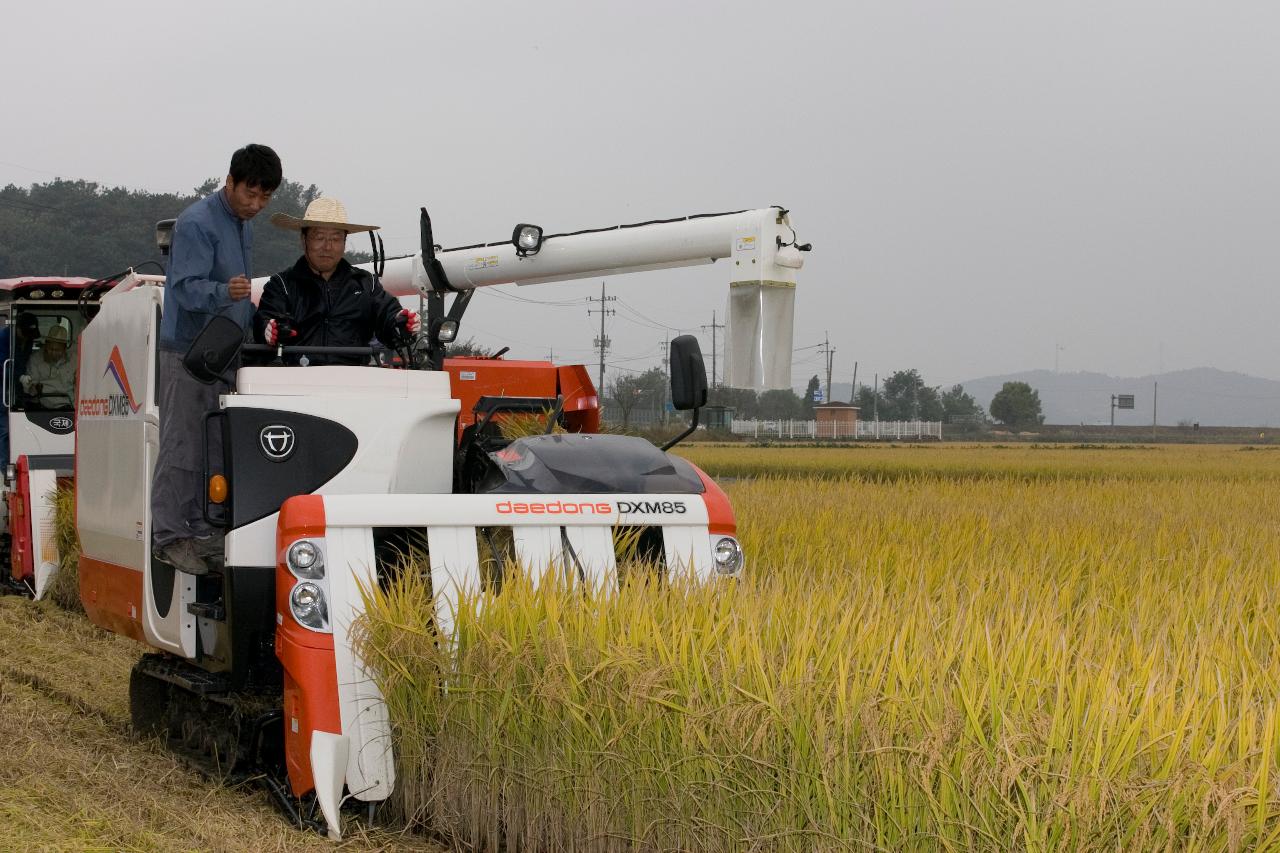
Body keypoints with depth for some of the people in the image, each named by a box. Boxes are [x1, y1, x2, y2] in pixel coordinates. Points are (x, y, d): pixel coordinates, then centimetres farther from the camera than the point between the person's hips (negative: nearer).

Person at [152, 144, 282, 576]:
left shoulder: (243, 227, 15)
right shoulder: (197, 223, -14)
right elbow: (186, 288, -23)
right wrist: (224, 292, -40)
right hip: (188, 350, -9)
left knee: (216, 448, 9)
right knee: (182, 445, -7)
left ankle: (202, 531, 15)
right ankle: (169, 535, -5)